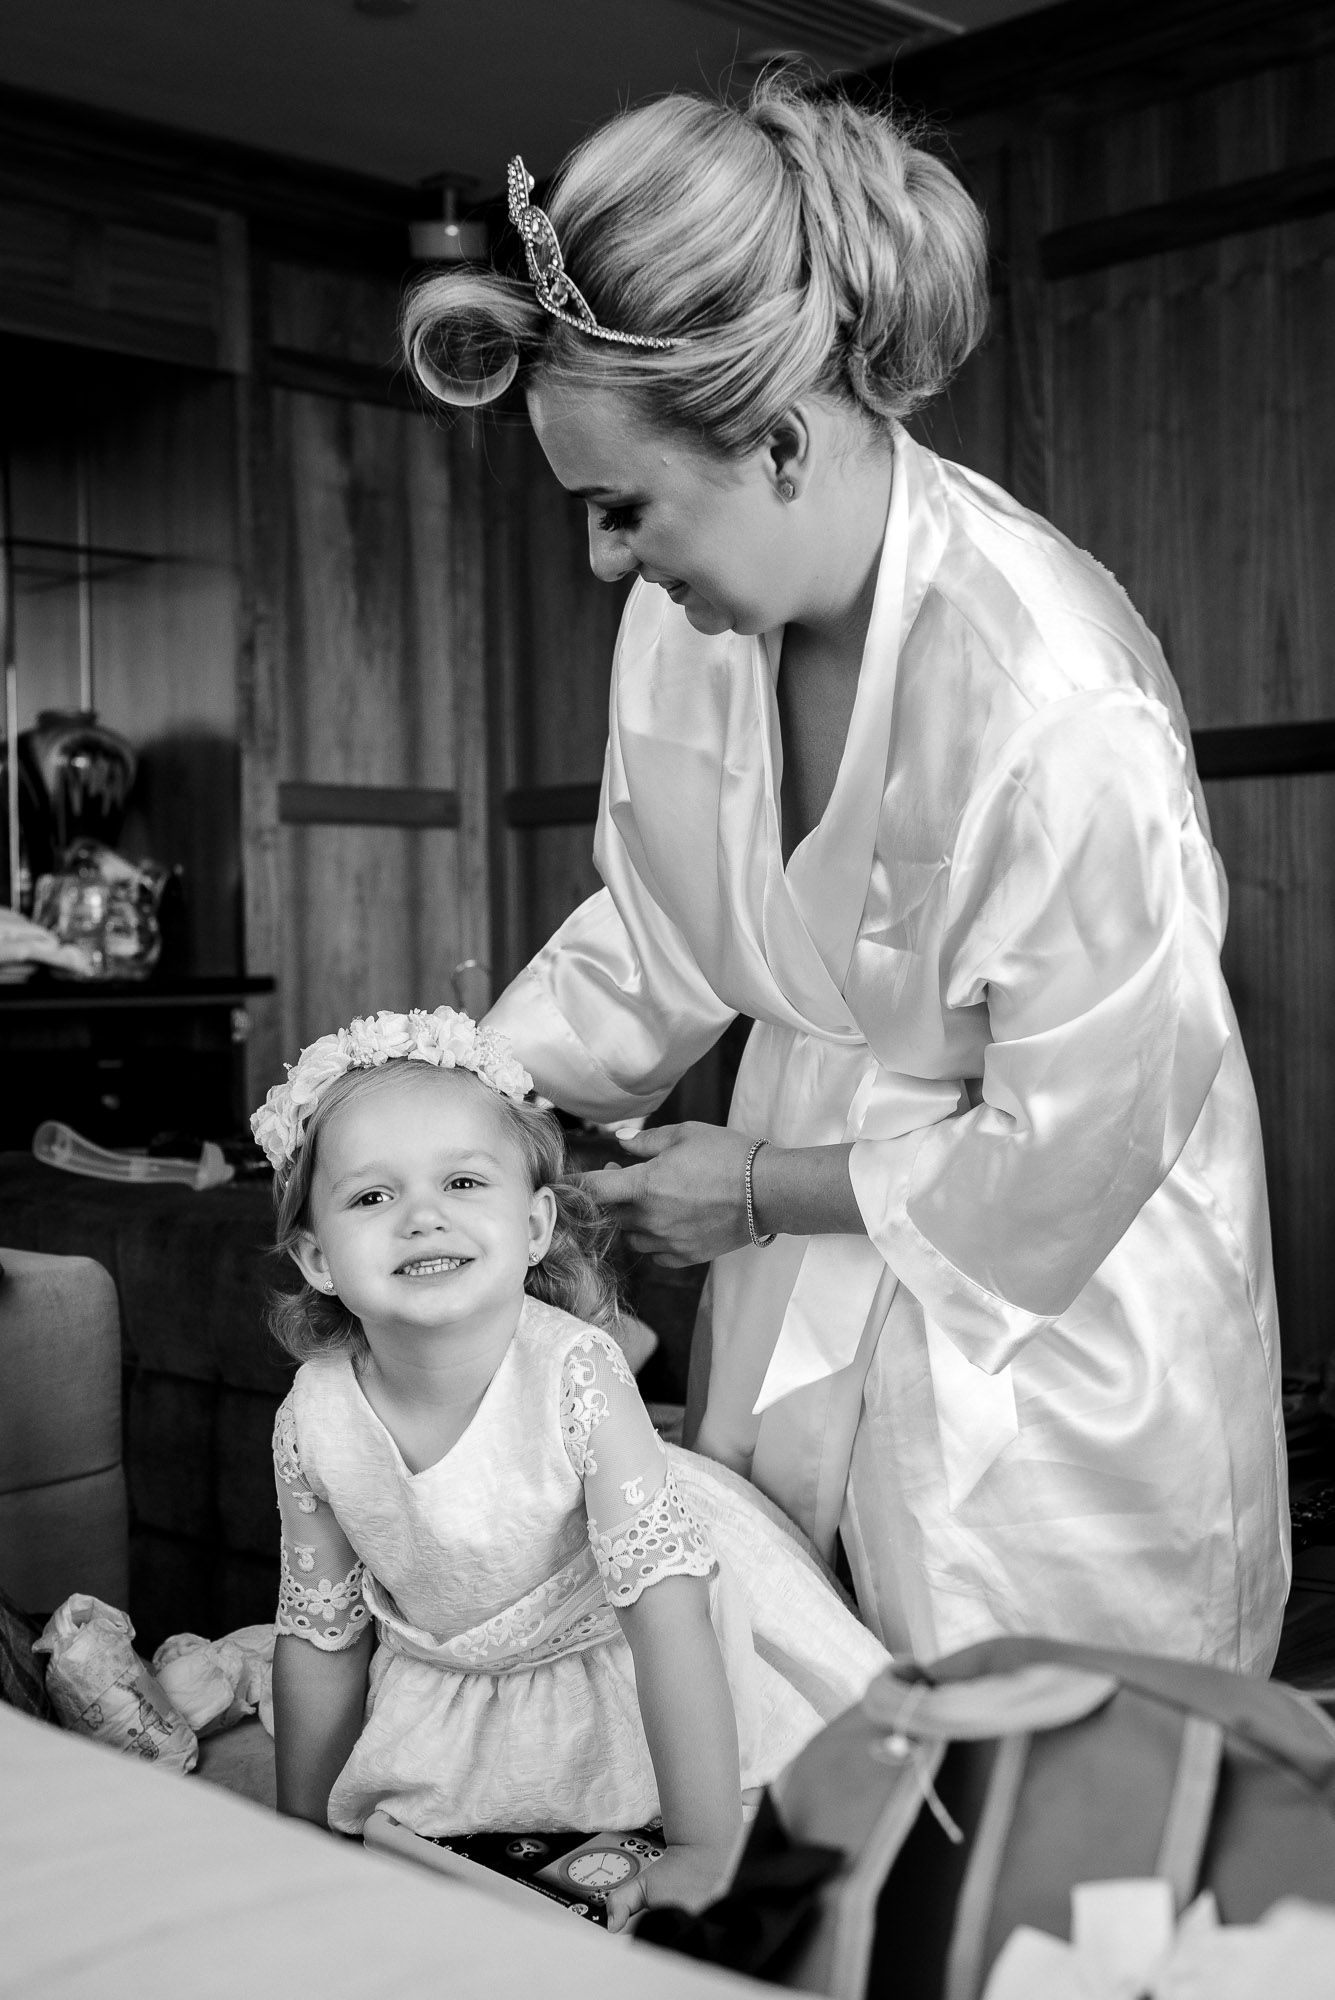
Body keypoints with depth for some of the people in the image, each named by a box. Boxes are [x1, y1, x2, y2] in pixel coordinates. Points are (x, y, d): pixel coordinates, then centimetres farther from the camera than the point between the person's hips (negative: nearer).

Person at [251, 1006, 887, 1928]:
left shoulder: (573, 1376, -34)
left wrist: (705, 1850, -35)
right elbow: (321, 1638, -6)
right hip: (448, 1675, 3)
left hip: (618, 1649, -3)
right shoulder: (314, 1425, -22)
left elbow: (663, 1607, -33)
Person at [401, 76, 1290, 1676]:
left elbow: (1068, 1153, -22)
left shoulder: (1062, 711, -33)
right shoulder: (688, 614, -12)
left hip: (1050, 1282, -6)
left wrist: (765, 1188, -14)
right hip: (798, 1263, 6)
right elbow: (652, 932, 4)